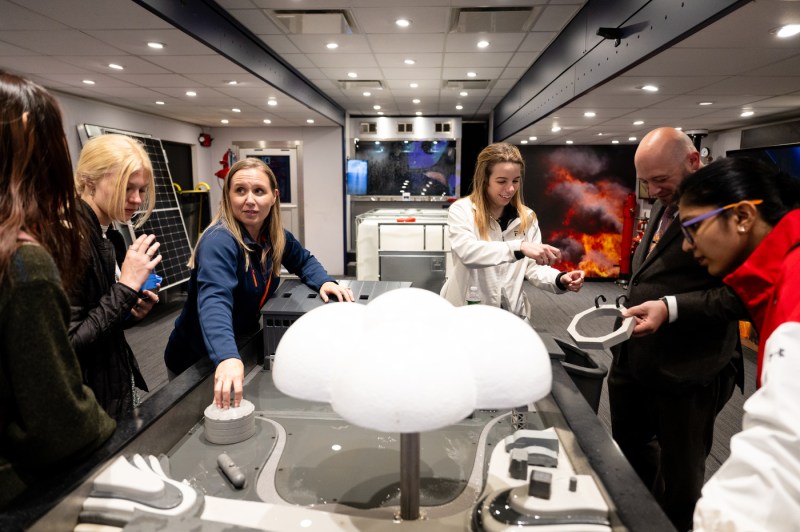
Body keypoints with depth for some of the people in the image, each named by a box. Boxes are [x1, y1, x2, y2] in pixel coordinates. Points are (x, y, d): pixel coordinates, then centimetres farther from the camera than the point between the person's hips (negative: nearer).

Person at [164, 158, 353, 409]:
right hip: (197, 362, -6)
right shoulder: (219, 241, -30)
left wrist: (325, 282, -11)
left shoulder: (276, 236, -8)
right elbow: (214, 301, -45)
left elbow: (303, 260, 11)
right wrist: (227, 358, -63)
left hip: (245, 347, 6)